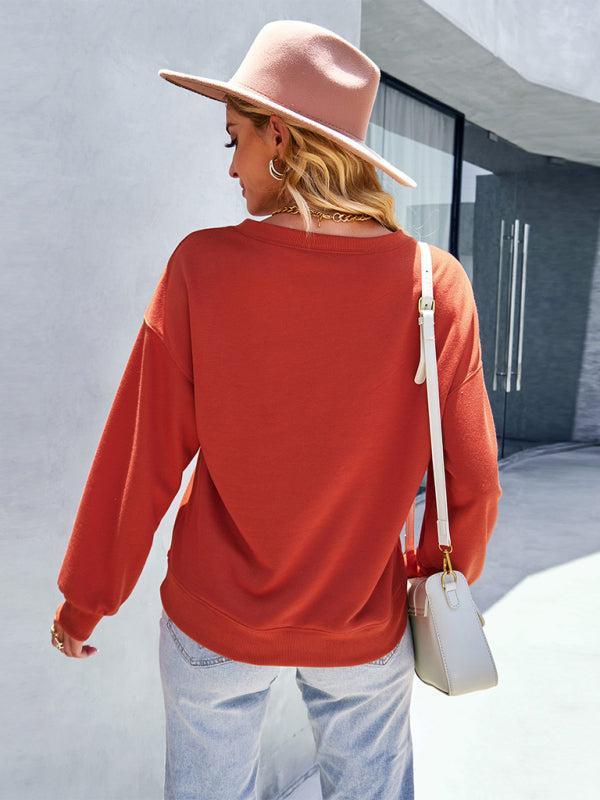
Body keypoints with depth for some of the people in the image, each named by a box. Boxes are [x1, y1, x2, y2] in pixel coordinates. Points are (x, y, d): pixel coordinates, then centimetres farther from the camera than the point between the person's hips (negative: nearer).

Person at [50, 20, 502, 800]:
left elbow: (142, 460, -12)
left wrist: (85, 601, 4)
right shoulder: (434, 282, -14)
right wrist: (443, 578, 12)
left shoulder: (204, 267, -18)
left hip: (216, 618, 0)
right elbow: (471, 480, -8)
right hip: (364, 630, 1)